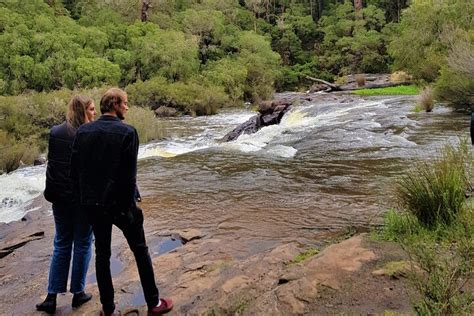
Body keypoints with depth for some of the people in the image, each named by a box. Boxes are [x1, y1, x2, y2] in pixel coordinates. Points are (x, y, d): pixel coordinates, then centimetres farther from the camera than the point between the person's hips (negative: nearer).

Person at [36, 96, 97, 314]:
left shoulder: (55, 132, 2)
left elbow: (52, 163, 6)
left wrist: (52, 192, 14)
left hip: (60, 197, 5)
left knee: (61, 245, 16)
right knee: (82, 244, 11)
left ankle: (52, 297, 18)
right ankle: (78, 293, 21)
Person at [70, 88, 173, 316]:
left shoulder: (83, 131, 2)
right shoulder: (127, 132, -13)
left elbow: (75, 169, 3)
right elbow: (129, 175, -17)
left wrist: (83, 198, 11)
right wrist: (130, 205, -10)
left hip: (92, 204, 4)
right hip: (119, 202, -4)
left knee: (102, 254, 16)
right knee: (140, 250, 11)